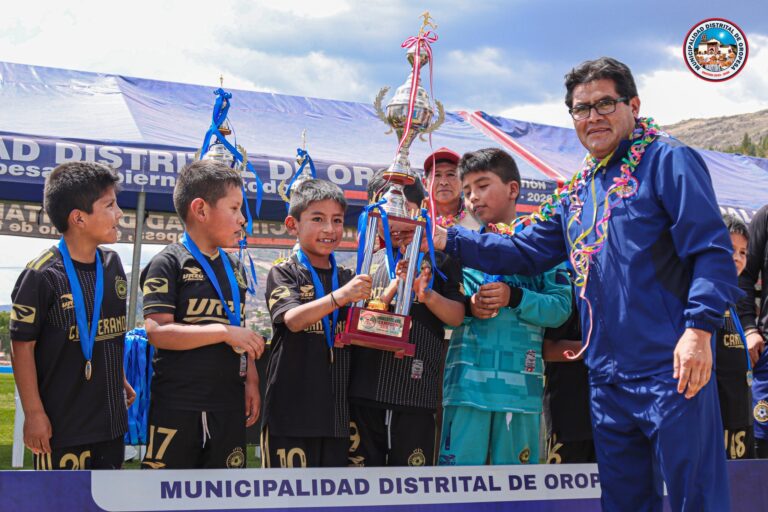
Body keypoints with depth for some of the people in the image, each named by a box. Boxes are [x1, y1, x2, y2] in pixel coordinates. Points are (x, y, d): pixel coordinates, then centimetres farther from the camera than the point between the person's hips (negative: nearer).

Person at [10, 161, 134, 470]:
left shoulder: (112, 265, 6)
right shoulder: (42, 275, -15)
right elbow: (23, 347, -12)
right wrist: (34, 412, -13)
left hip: (111, 418, 7)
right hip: (62, 424, -7)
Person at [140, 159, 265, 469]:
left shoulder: (235, 268, 15)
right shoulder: (169, 263, -7)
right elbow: (157, 332, -17)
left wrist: (251, 380, 11)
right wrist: (225, 332, -20)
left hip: (228, 404, 7)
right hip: (177, 405, -7)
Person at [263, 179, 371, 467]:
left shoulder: (348, 279, 15)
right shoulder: (284, 273, -1)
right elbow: (293, 319, -19)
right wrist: (339, 297, -35)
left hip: (337, 412, 5)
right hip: (292, 409, -5)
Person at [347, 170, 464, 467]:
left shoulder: (438, 260, 5)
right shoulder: (368, 263, 13)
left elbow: (457, 317, -1)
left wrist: (427, 295, -19)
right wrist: (394, 286, -10)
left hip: (415, 390, -3)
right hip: (365, 389, 3)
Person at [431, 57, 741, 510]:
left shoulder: (666, 161, -3)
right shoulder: (576, 194, 18)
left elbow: (713, 251, -11)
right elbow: (525, 252, 24)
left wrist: (699, 328, -21)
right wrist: (450, 240, 16)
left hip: (672, 368, -7)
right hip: (607, 378, 8)